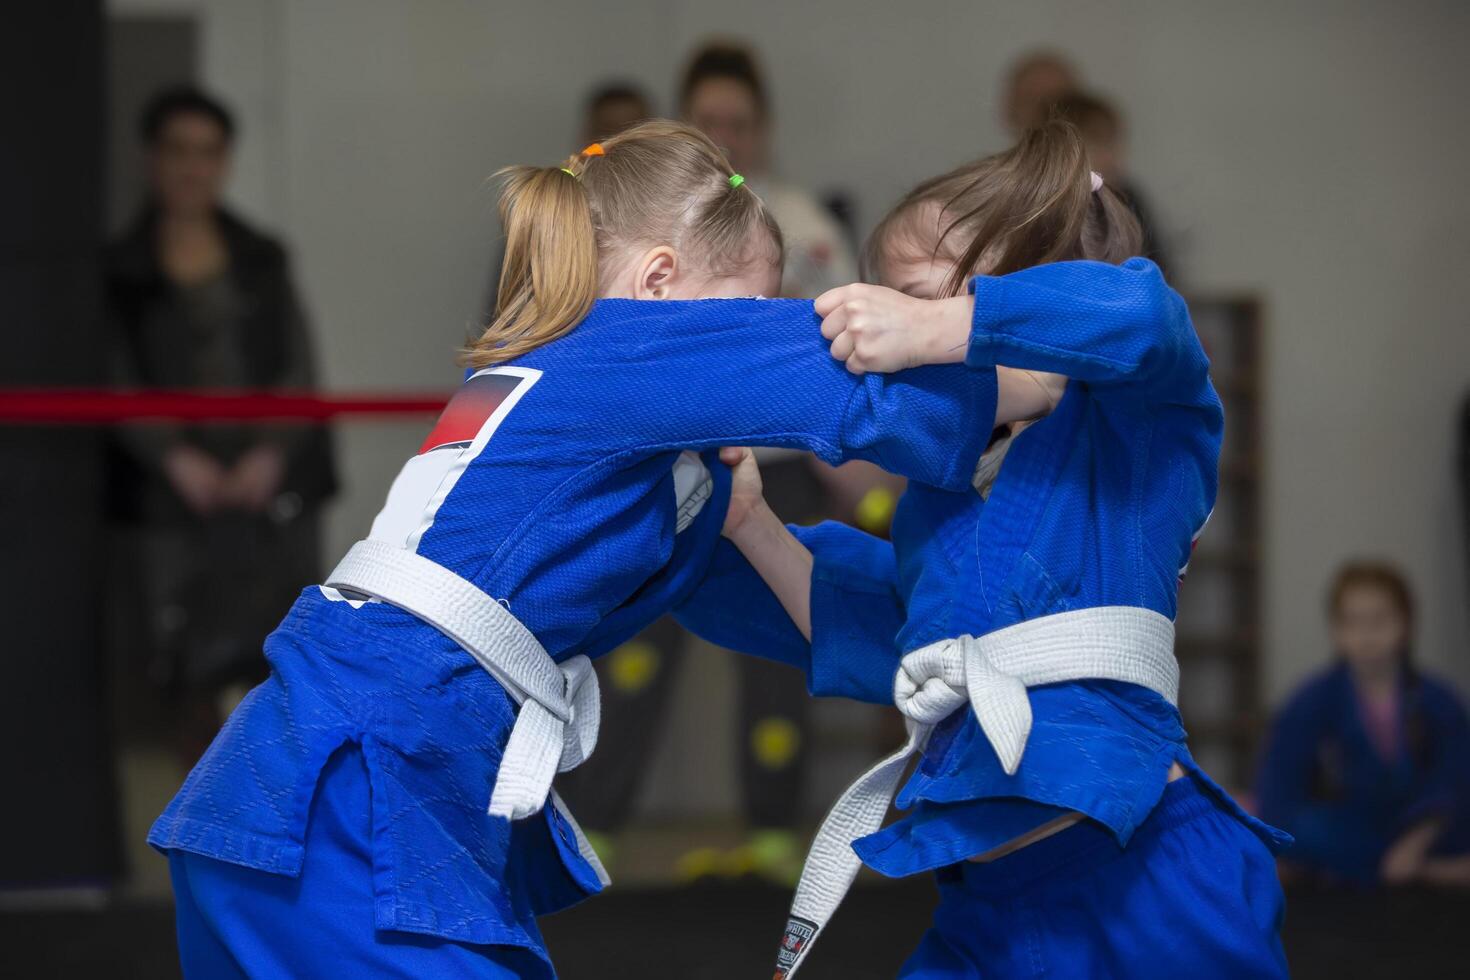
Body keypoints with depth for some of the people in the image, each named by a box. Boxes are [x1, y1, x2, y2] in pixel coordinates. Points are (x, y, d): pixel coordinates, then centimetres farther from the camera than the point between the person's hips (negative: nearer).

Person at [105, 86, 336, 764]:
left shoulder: (261, 259, 11)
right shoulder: (122, 271, 4)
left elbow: (298, 366, 6)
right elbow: (119, 381, -2)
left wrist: (271, 453, -10)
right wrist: (179, 460, -16)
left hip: (273, 485, 2)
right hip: (180, 496, -2)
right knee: (199, 677, -3)